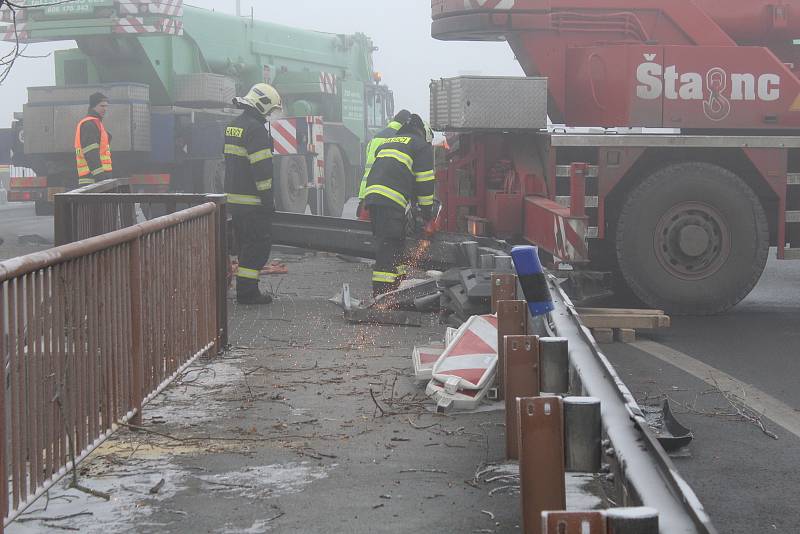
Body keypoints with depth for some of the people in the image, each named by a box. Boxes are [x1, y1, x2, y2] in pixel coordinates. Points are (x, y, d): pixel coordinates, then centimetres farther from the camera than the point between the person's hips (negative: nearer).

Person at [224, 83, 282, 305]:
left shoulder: (233, 126, 15)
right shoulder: (256, 129, -17)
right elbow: (261, 168, -20)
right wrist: (268, 199, -16)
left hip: (234, 198, 10)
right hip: (252, 201, -10)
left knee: (245, 244, 15)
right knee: (259, 244, -4)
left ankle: (245, 290, 19)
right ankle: (247, 292, -5)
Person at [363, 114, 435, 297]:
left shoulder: (388, 143, 32)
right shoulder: (422, 145, 10)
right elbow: (424, 181, 5)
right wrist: (427, 212, 11)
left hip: (372, 194, 8)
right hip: (391, 201, -8)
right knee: (388, 246, -10)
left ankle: (396, 288, 20)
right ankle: (381, 294, -16)